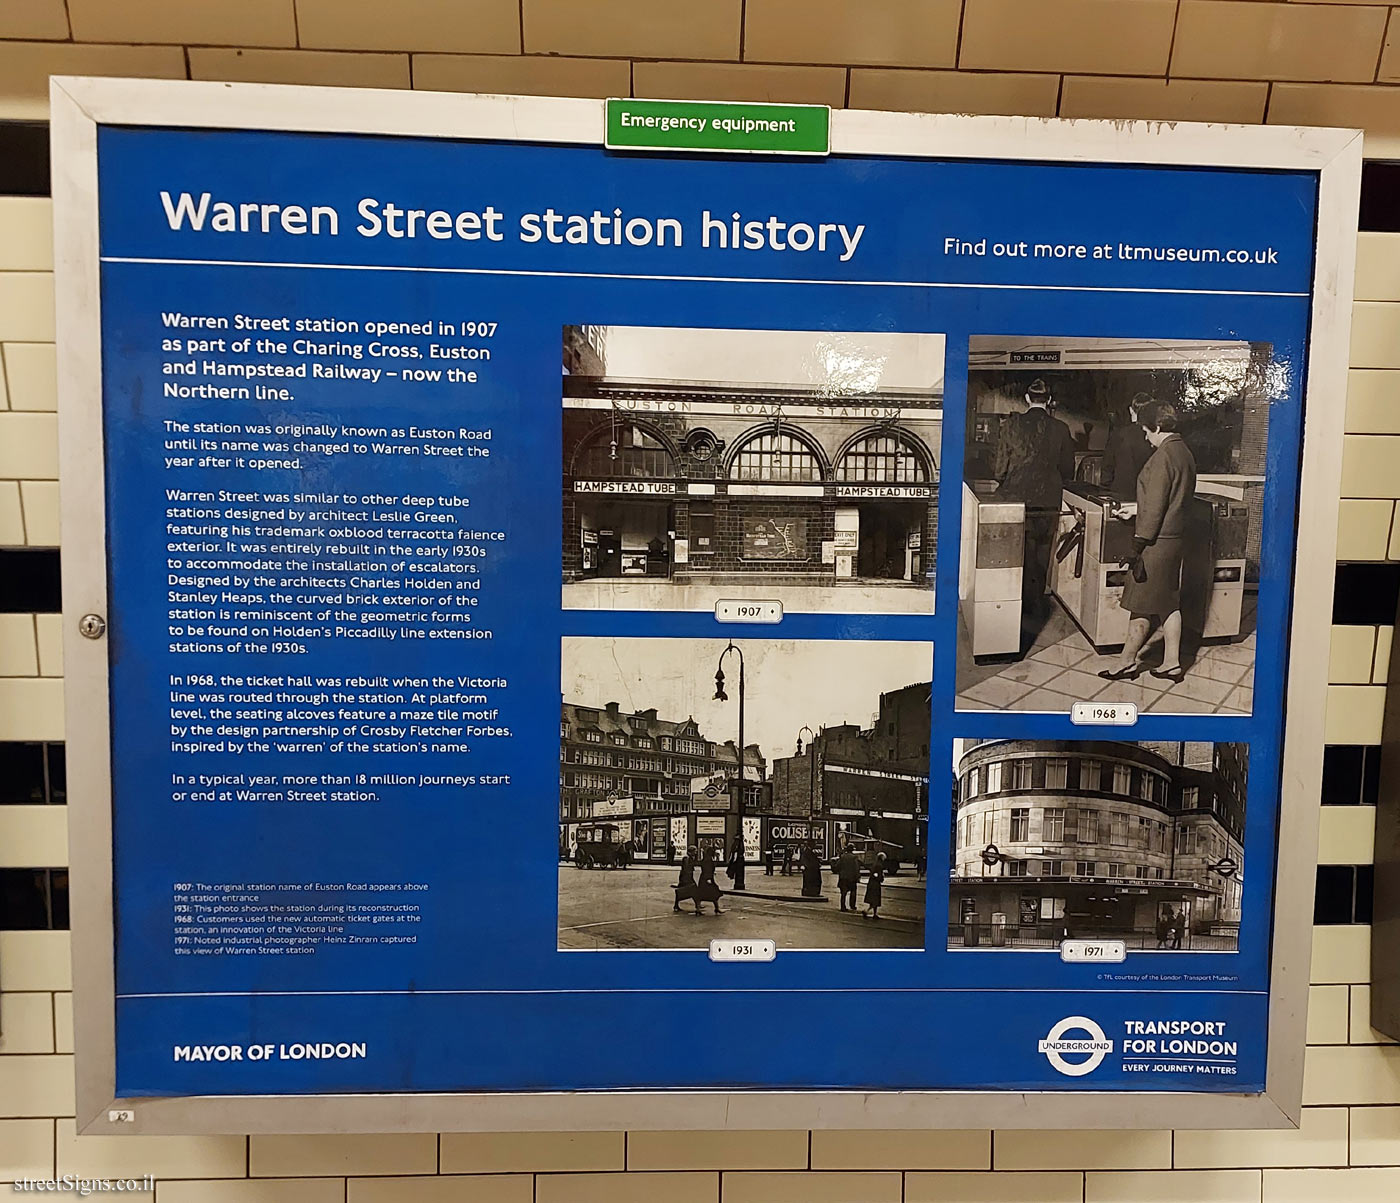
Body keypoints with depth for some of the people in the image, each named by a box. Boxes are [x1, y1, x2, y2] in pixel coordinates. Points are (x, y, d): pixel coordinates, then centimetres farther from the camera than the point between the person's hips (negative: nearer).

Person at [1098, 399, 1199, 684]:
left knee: (1141, 605, 1)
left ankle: (1128, 661, 12)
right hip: (1176, 538, 9)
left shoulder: (1163, 456, -18)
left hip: (1157, 541, -9)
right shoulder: (1185, 453, 11)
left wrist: (1139, 545, -18)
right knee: (1168, 602, 13)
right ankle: (1171, 663, 18)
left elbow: (1154, 506, -21)